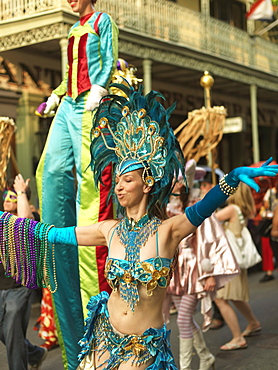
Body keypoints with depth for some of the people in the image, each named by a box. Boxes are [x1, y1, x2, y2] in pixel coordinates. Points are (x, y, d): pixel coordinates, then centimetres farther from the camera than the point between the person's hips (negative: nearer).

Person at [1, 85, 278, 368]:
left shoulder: (166, 230, -13)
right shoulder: (110, 230, -2)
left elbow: (203, 209, -32)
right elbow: (50, 233, 6)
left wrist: (234, 177, -50)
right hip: (106, 337, 4)